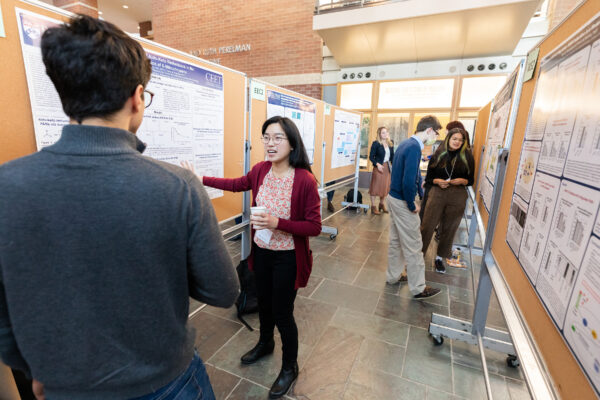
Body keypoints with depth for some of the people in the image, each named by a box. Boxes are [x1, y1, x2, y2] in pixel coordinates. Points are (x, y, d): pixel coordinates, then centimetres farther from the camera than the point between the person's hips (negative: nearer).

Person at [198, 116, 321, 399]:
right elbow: (237, 184, 14)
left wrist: (277, 222, -30)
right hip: (261, 251, 6)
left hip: (287, 257, -5)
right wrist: (200, 179, 16)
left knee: (282, 313, 10)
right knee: (264, 302, 26)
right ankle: (265, 344, 58)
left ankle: (289, 368, 41)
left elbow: (314, 227, -19)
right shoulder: (261, 170, -6)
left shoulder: (304, 180, -23)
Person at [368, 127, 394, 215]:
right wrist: (377, 164, -22)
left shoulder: (390, 144, 10)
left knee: (386, 187, 12)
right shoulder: (376, 144, -7)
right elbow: (371, 156, -9)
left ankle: (382, 204, 28)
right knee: (376, 187, 0)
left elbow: (392, 157, 12)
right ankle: (373, 206, 9)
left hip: (387, 168, 6)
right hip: (378, 168, -6)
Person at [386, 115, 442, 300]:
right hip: (403, 202, -10)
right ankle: (418, 288, 17)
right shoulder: (414, 148, -20)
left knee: (396, 241, 20)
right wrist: (412, 206, -16)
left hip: (394, 197, 10)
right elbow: (408, 181, -27)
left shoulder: (405, 144, 10)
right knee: (413, 247, 3)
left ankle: (394, 276, 35)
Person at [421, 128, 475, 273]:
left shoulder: (467, 157, 3)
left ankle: (440, 257, 29)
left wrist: (462, 180, -12)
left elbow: (471, 180, 9)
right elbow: (428, 177, 6)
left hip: (457, 197, 1)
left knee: (449, 229, 10)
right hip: (437, 194, -1)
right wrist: (437, 181, -14)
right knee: (427, 225, -1)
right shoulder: (438, 155, 3)